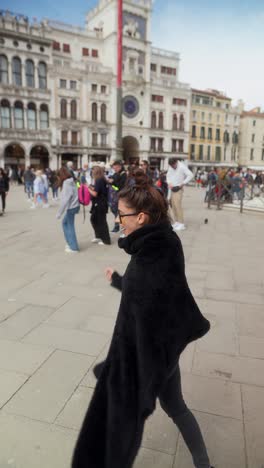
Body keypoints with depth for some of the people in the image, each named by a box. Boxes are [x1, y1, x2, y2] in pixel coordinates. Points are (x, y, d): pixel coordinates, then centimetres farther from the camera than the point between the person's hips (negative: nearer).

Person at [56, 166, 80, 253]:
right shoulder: (71, 182, 9)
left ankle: (74, 247, 12)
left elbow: (65, 200, -21)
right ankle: (69, 242, 27)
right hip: (74, 206, 9)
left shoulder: (66, 184, -17)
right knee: (65, 222, 22)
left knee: (70, 227, 2)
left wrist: (59, 213, -17)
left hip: (71, 207, -9)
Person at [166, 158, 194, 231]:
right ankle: (176, 222, 15)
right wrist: (169, 183, 0)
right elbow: (168, 175, 19)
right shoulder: (170, 167, 11)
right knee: (173, 205, 5)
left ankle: (181, 224, -10)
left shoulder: (182, 167, -10)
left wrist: (183, 183, -16)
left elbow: (190, 175, -15)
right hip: (172, 189, 7)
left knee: (177, 205, -14)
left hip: (178, 189, -7)